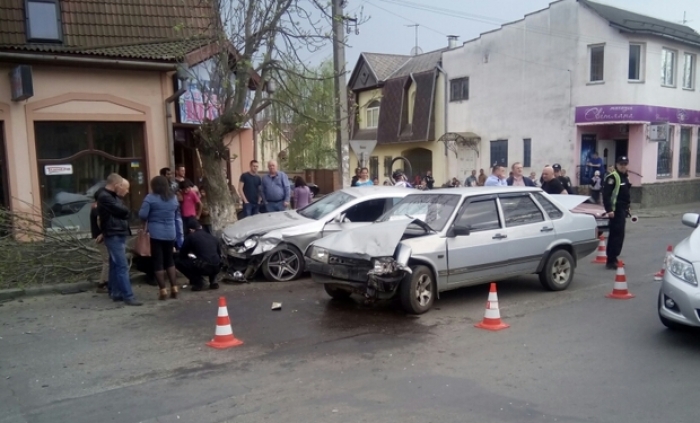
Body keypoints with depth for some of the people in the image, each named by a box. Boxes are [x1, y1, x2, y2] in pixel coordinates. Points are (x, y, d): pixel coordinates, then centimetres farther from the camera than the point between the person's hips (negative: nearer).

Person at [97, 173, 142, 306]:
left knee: (115, 265, 13)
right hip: (114, 236, -10)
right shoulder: (104, 197, -16)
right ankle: (128, 296, -12)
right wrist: (127, 212, -1)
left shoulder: (114, 196, 17)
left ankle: (116, 293, 20)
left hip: (119, 235, 10)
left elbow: (124, 212, 16)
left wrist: (125, 213, -5)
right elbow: (123, 211, -21)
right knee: (122, 266, -12)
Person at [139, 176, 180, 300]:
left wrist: (150, 218, 8)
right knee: (169, 260, 16)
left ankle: (163, 291, 0)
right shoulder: (174, 198, 12)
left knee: (158, 262, 2)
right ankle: (174, 289, 12)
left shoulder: (150, 198, -6)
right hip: (170, 234, 5)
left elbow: (142, 215, -11)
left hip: (156, 234, -5)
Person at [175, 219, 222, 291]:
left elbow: (182, 254, 15)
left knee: (178, 261, 14)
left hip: (203, 267, -6)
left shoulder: (190, 236, 7)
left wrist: (190, 256, 38)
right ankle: (213, 281, 18)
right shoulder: (211, 236, 22)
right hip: (217, 268, 6)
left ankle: (198, 281, 7)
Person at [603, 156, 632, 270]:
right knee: (617, 234, -12)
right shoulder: (612, 177, -14)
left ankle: (612, 258, 21)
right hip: (615, 210, -10)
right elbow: (606, 194, -21)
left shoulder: (625, 177, 17)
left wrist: (627, 207, 24)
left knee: (617, 234, 13)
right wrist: (609, 210, -26)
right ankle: (611, 260, -10)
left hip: (623, 209, 10)